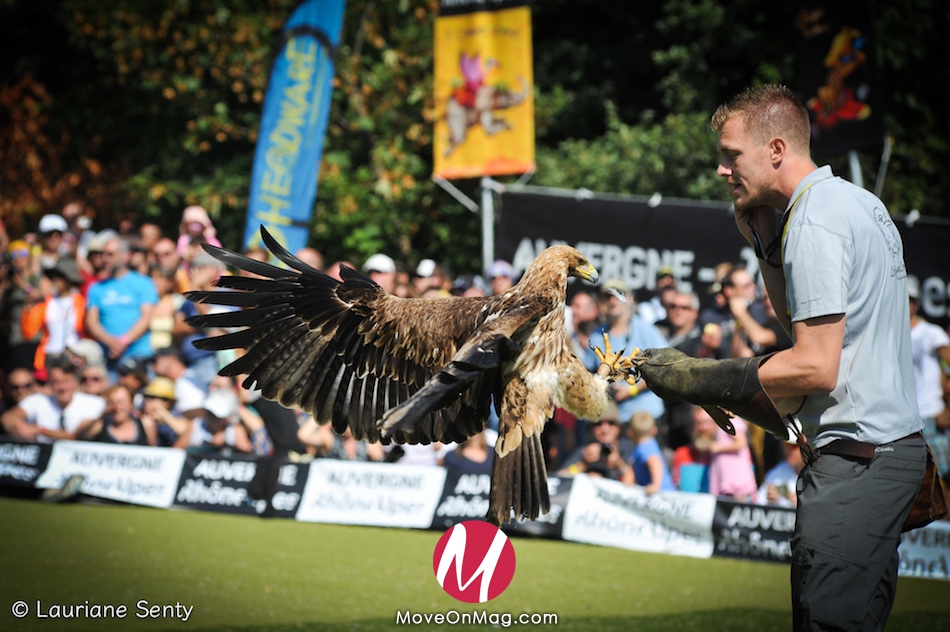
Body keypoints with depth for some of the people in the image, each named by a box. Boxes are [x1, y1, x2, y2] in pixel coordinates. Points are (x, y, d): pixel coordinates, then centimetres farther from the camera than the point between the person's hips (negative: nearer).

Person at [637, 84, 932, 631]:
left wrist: (696, 378, -15)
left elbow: (816, 366, -21)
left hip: (854, 460, -11)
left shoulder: (814, 223, -15)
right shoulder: (859, 202, 16)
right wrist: (764, 239, 12)